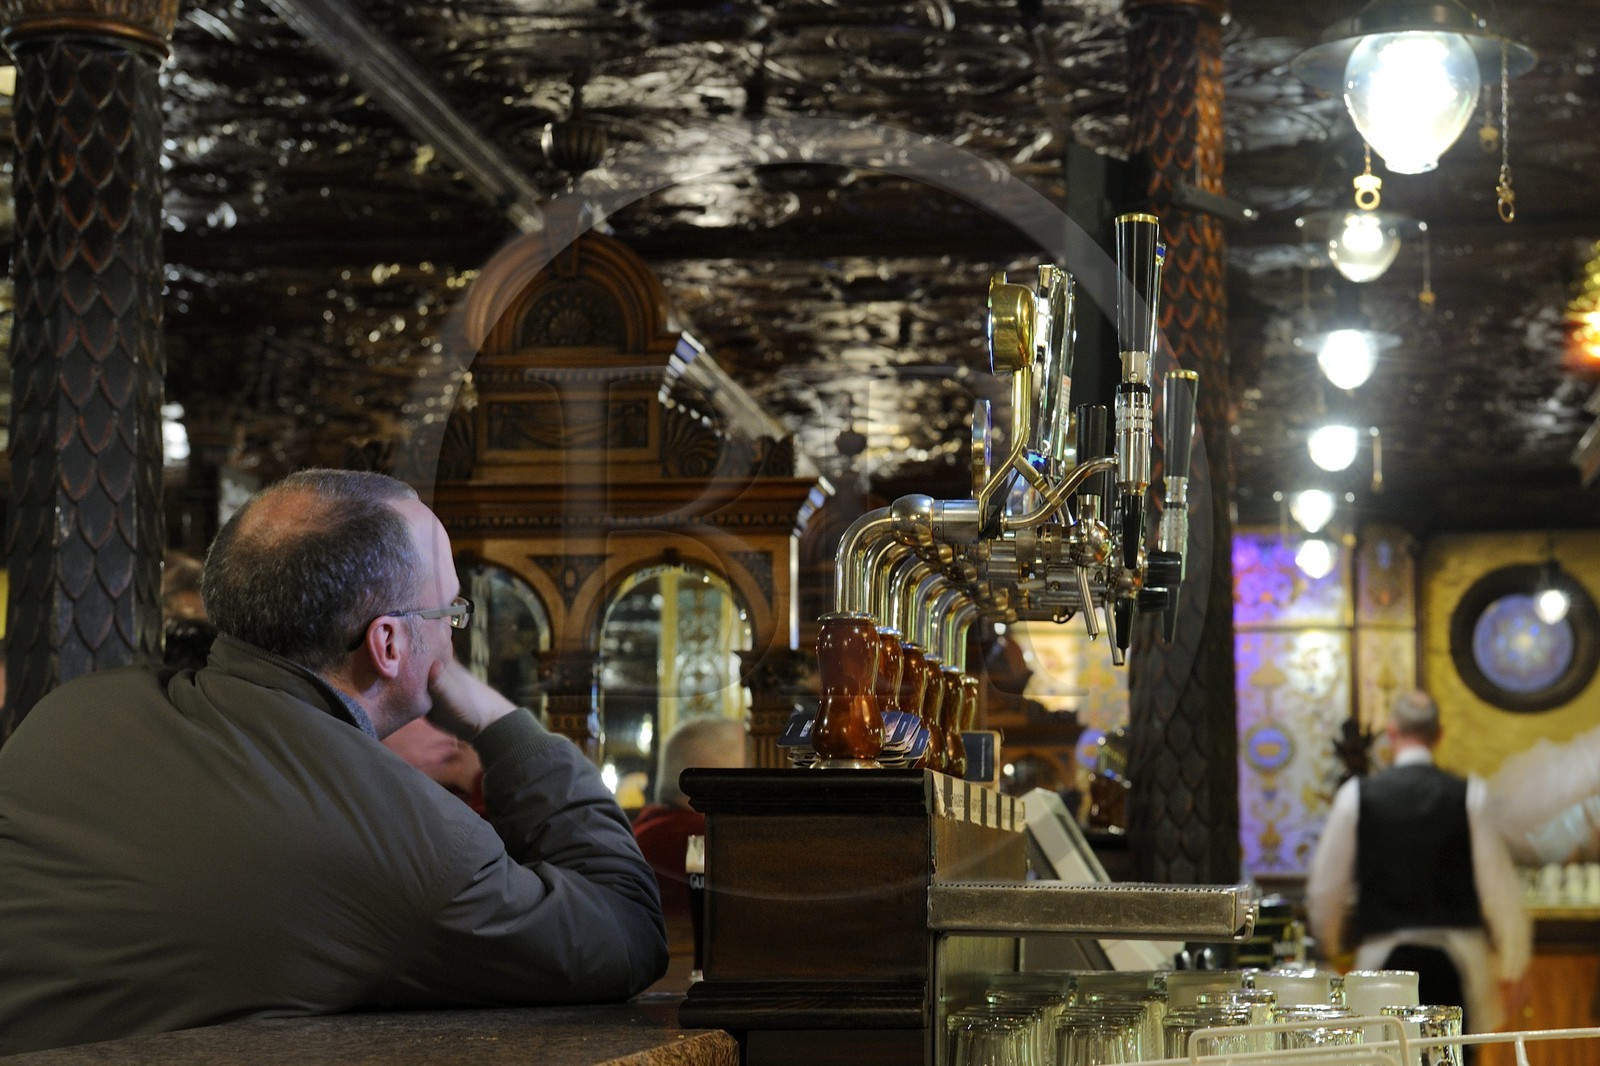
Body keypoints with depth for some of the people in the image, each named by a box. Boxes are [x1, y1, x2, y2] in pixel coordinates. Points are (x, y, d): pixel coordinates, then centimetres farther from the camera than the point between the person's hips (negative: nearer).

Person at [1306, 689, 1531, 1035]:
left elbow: (1325, 887, 5)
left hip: (1383, 955, 0)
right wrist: (1512, 967, 10)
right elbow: (1499, 888, 0)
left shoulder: (1356, 795, -1)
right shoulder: (1470, 796, -1)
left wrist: (1330, 943, 24)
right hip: (1458, 954, 0)